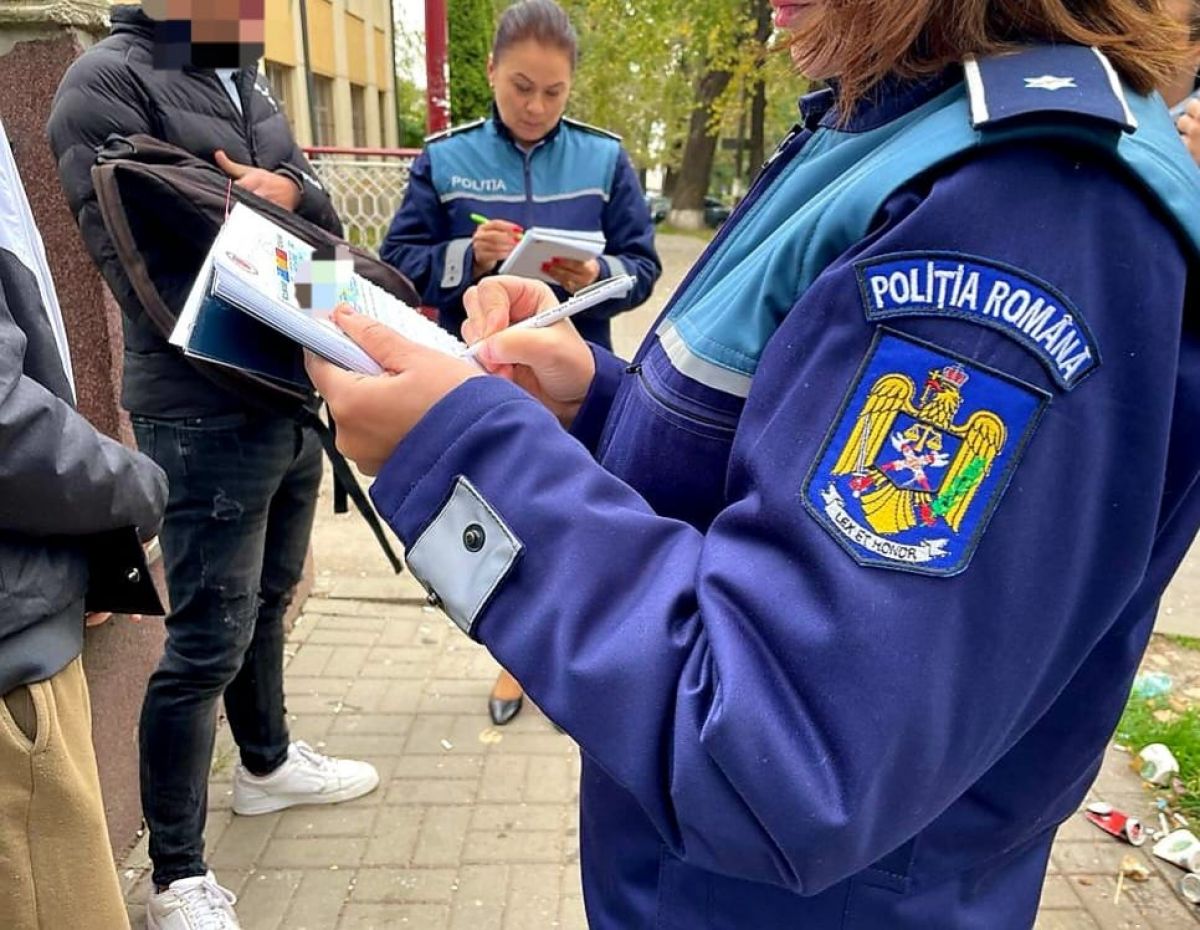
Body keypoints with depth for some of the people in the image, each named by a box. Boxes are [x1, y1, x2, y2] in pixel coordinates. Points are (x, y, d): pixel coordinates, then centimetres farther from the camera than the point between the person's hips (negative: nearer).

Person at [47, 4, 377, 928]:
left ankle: (267, 764, 42)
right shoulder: (110, 80, -9)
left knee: (269, 598, 21)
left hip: (293, 392, 8)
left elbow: (326, 218, 12)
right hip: (205, 409, -8)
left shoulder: (248, 82, 16)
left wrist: (288, 190, -10)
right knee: (208, 641, -2)